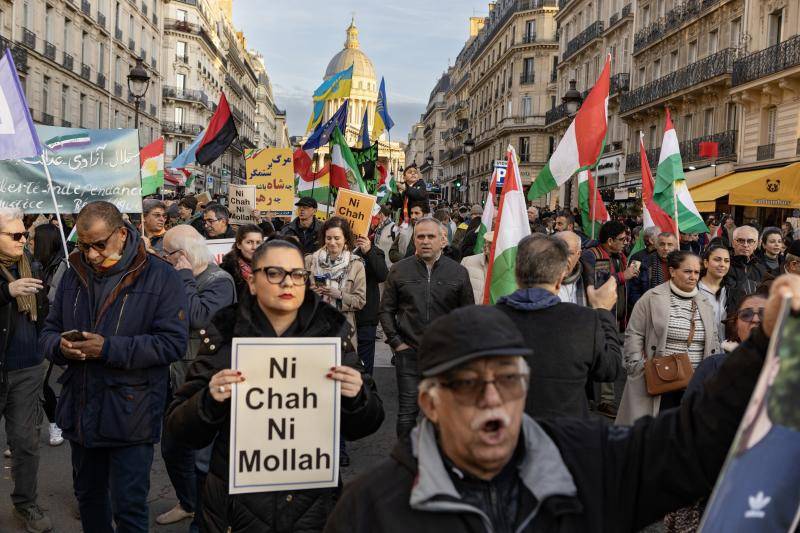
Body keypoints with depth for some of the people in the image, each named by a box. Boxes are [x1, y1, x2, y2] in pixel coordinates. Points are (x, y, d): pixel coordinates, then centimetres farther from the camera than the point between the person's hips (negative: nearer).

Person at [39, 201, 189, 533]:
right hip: (80, 411, 6)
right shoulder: (74, 274, 7)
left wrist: (109, 349, -25)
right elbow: (49, 331, 11)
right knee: (88, 495, 23)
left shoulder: (159, 277, -11)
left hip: (130, 415, -6)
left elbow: (173, 342, -18)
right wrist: (60, 347, -13)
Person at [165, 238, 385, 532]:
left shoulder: (331, 332, -6)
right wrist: (209, 401, -25)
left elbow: (360, 428, -1)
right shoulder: (225, 337, -8)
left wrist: (357, 397, -21)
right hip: (238, 506, 0)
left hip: (315, 502, 1)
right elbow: (179, 430, -6)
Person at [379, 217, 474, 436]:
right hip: (409, 353, 0)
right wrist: (395, 342, 0)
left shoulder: (458, 272, 3)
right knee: (407, 411, 1)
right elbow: (386, 310, 8)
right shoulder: (399, 270, 4)